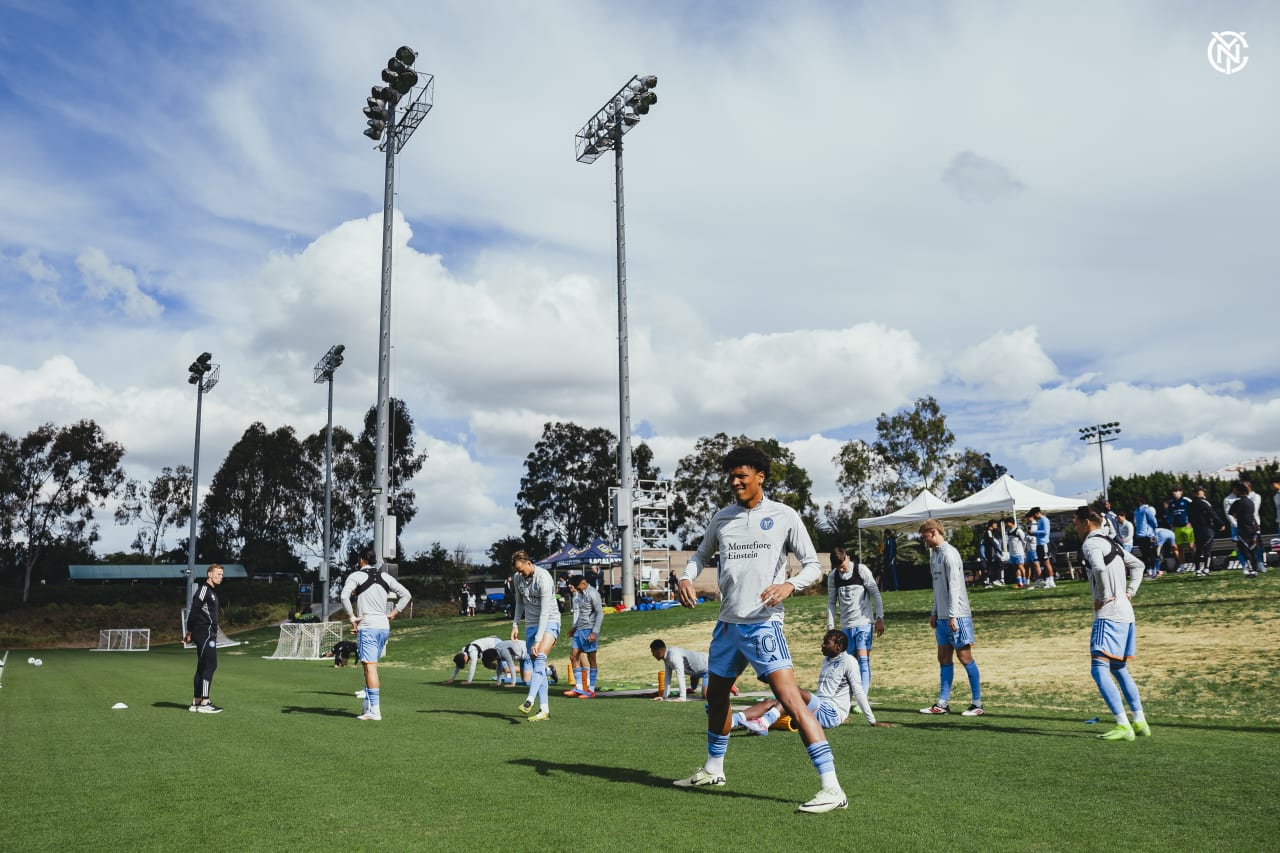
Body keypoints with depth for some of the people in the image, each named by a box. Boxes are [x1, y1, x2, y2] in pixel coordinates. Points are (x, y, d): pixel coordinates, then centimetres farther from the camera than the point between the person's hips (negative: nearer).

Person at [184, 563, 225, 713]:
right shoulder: (204, 589, -10)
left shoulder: (212, 591, 20)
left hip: (210, 634, 10)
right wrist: (190, 632, -16)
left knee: (203, 667, 10)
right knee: (210, 665, -12)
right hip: (205, 633, -10)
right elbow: (194, 611, -17)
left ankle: (196, 702, 14)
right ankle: (204, 703, -12)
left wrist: (190, 633, 15)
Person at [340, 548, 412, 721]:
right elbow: (406, 595, 13)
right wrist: (392, 615, 12)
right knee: (370, 667, 17)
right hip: (384, 627, 6)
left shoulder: (356, 576, -1)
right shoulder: (385, 577, 14)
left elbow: (344, 596, -18)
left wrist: (352, 618, -10)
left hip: (367, 627, -6)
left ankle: (375, 711, -13)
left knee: (370, 667, -9)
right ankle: (368, 706, 18)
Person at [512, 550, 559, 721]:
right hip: (530, 624, 7)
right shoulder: (518, 578, 3)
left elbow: (545, 612, -23)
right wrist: (515, 625, 11)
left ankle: (530, 699, -36)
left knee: (540, 657, -27)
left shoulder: (543, 578, -20)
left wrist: (537, 641, -27)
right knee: (537, 666, 1)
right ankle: (544, 710, 2)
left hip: (549, 622, -7)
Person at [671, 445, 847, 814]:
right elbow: (701, 554, 22)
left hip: (763, 623, -6)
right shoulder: (722, 518, 9)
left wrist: (790, 585, -22)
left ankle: (832, 788, -15)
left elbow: (813, 565, -2)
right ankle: (713, 769, 40)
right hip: (727, 622, 6)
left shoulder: (784, 516, -4)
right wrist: (687, 578, 1)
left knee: (790, 698, -17)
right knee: (715, 695, 18)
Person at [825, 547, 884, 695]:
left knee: (863, 660, -10)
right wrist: (830, 626, 6)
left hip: (864, 623, -4)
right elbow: (831, 602, 10)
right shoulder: (832, 577, 2)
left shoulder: (861, 571, -8)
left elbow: (876, 594, -3)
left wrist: (880, 619, -6)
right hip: (846, 625, 4)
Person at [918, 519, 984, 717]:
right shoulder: (935, 553, 15)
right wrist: (934, 613, 18)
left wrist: (952, 615, -19)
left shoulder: (949, 553, -13)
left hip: (957, 615, -9)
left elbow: (954, 586, -17)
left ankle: (977, 704, 3)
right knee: (944, 658, 8)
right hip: (942, 616, 9)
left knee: (965, 657, -4)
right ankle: (943, 703, 11)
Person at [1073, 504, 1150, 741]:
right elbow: (1138, 565, 31)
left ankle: (1123, 726, -16)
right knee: (1119, 669, 19)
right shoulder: (1111, 542, 19)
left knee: (1099, 669, -12)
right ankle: (1140, 722, 21)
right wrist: (1130, 591, 19)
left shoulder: (1090, 543, -10)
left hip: (1108, 614, -10)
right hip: (1126, 613, 10)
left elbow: (1099, 569, -30)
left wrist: (1104, 597, -17)